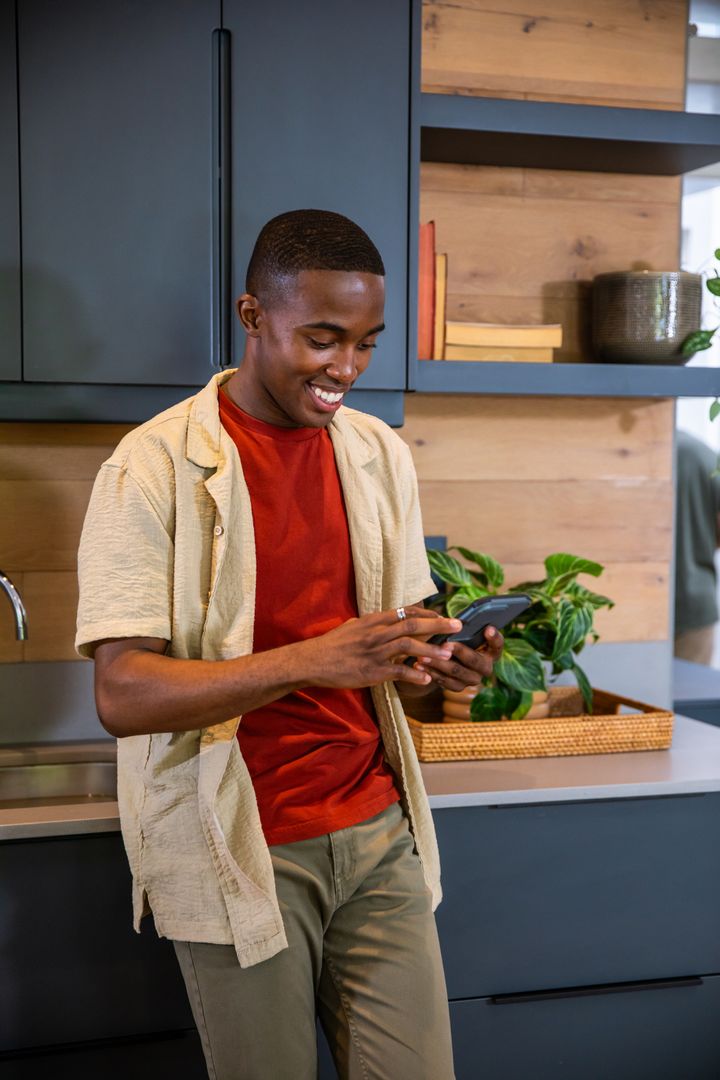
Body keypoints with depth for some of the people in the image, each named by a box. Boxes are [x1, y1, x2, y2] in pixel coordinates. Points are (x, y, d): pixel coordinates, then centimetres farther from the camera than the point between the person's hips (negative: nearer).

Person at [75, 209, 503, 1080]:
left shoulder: (380, 454, 6)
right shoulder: (154, 468, -12)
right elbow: (122, 698, -18)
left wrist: (438, 664, -10)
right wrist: (310, 660, -30)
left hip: (377, 830, 5)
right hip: (242, 853, -4)